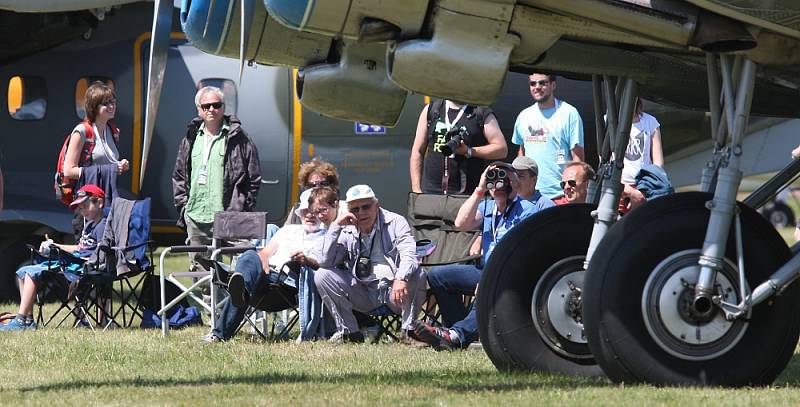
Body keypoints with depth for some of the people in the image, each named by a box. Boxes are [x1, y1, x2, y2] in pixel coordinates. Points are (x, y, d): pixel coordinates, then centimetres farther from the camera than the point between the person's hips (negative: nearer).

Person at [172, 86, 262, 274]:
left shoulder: (237, 138, 0)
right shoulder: (191, 138, 14)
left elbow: (254, 177, 0)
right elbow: (179, 175, 20)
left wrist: (242, 208, -5)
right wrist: (182, 205, 10)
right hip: (196, 218, 5)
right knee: (198, 268, 8)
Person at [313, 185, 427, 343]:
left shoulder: (395, 223, 0)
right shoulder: (347, 232, 7)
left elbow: (409, 255, -17)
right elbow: (325, 261, -5)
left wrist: (401, 279, -38)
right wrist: (335, 226, -10)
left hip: (394, 290, -3)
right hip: (364, 293, 3)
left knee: (416, 274, -33)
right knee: (322, 276, -14)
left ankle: (409, 329, -16)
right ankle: (348, 331, -6)